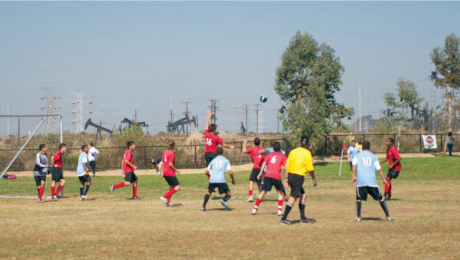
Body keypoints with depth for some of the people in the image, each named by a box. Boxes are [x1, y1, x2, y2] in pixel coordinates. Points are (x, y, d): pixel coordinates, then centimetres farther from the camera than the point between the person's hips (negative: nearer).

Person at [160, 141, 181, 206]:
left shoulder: (165, 153, 12)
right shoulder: (172, 153, -13)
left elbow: (162, 163, 13)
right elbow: (170, 164, -21)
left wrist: (163, 173, 19)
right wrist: (176, 170, -10)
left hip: (165, 173, 9)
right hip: (170, 173, -9)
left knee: (172, 186, 20)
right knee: (177, 187, -6)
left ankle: (167, 202, 17)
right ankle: (165, 197, -14)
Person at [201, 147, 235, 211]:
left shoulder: (213, 161, 18)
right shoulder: (226, 160, 10)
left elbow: (206, 172, 21)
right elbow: (230, 172, 0)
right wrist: (233, 180, 17)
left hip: (212, 180, 3)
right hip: (221, 180, -3)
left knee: (209, 192, 28)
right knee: (229, 195, 8)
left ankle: (203, 206, 14)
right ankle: (223, 200, -25)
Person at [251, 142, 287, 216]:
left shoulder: (269, 155, 17)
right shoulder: (283, 156, 11)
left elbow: (264, 163, 6)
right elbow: (285, 168, 2)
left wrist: (260, 173, 2)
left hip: (268, 175, 2)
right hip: (277, 176, -2)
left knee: (263, 192, 8)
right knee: (280, 192, 14)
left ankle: (255, 208, 4)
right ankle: (280, 210, 3)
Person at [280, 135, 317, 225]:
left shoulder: (293, 151, 12)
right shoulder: (306, 153, -6)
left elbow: (287, 166, 10)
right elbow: (310, 168, -8)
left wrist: (286, 178, 12)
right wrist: (314, 179, 5)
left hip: (290, 175, 7)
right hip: (298, 177, -7)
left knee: (303, 195, 18)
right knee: (293, 198, -7)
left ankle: (303, 217, 19)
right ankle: (283, 219, -12)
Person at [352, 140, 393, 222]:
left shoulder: (357, 156, 13)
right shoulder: (373, 156, 13)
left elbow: (354, 165, -4)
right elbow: (379, 169, 6)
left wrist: (354, 176, -8)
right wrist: (384, 179, 7)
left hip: (361, 181, 0)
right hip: (372, 181, 0)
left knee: (358, 199, 10)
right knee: (381, 199, 8)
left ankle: (358, 217, -2)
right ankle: (388, 216, 9)